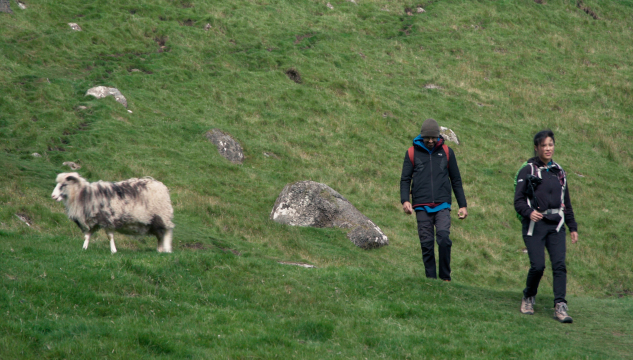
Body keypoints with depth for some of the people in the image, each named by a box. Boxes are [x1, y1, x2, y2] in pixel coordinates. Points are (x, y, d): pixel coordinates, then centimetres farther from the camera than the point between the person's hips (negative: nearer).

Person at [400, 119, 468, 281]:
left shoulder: (446, 152, 11)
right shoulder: (412, 153, 8)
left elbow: (456, 180, 16)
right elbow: (405, 179, 8)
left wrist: (462, 205, 12)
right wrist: (404, 200, -9)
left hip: (442, 206, 0)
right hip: (422, 207, 0)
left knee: (444, 238, -18)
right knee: (426, 244, -2)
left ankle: (445, 277, -7)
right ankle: (431, 279, 5)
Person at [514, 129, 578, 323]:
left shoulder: (559, 172, 18)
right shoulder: (527, 171, 1)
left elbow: (566, 203, 25)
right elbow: (518, 200, -6)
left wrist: (573, 227, 21)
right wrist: (529, 212, -26)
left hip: (556, 226, 4)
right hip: (535, 226, -4)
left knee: (559, 264, -11)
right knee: (538, 265, -12)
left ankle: (560, 306, -14)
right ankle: (528, 298, 15)